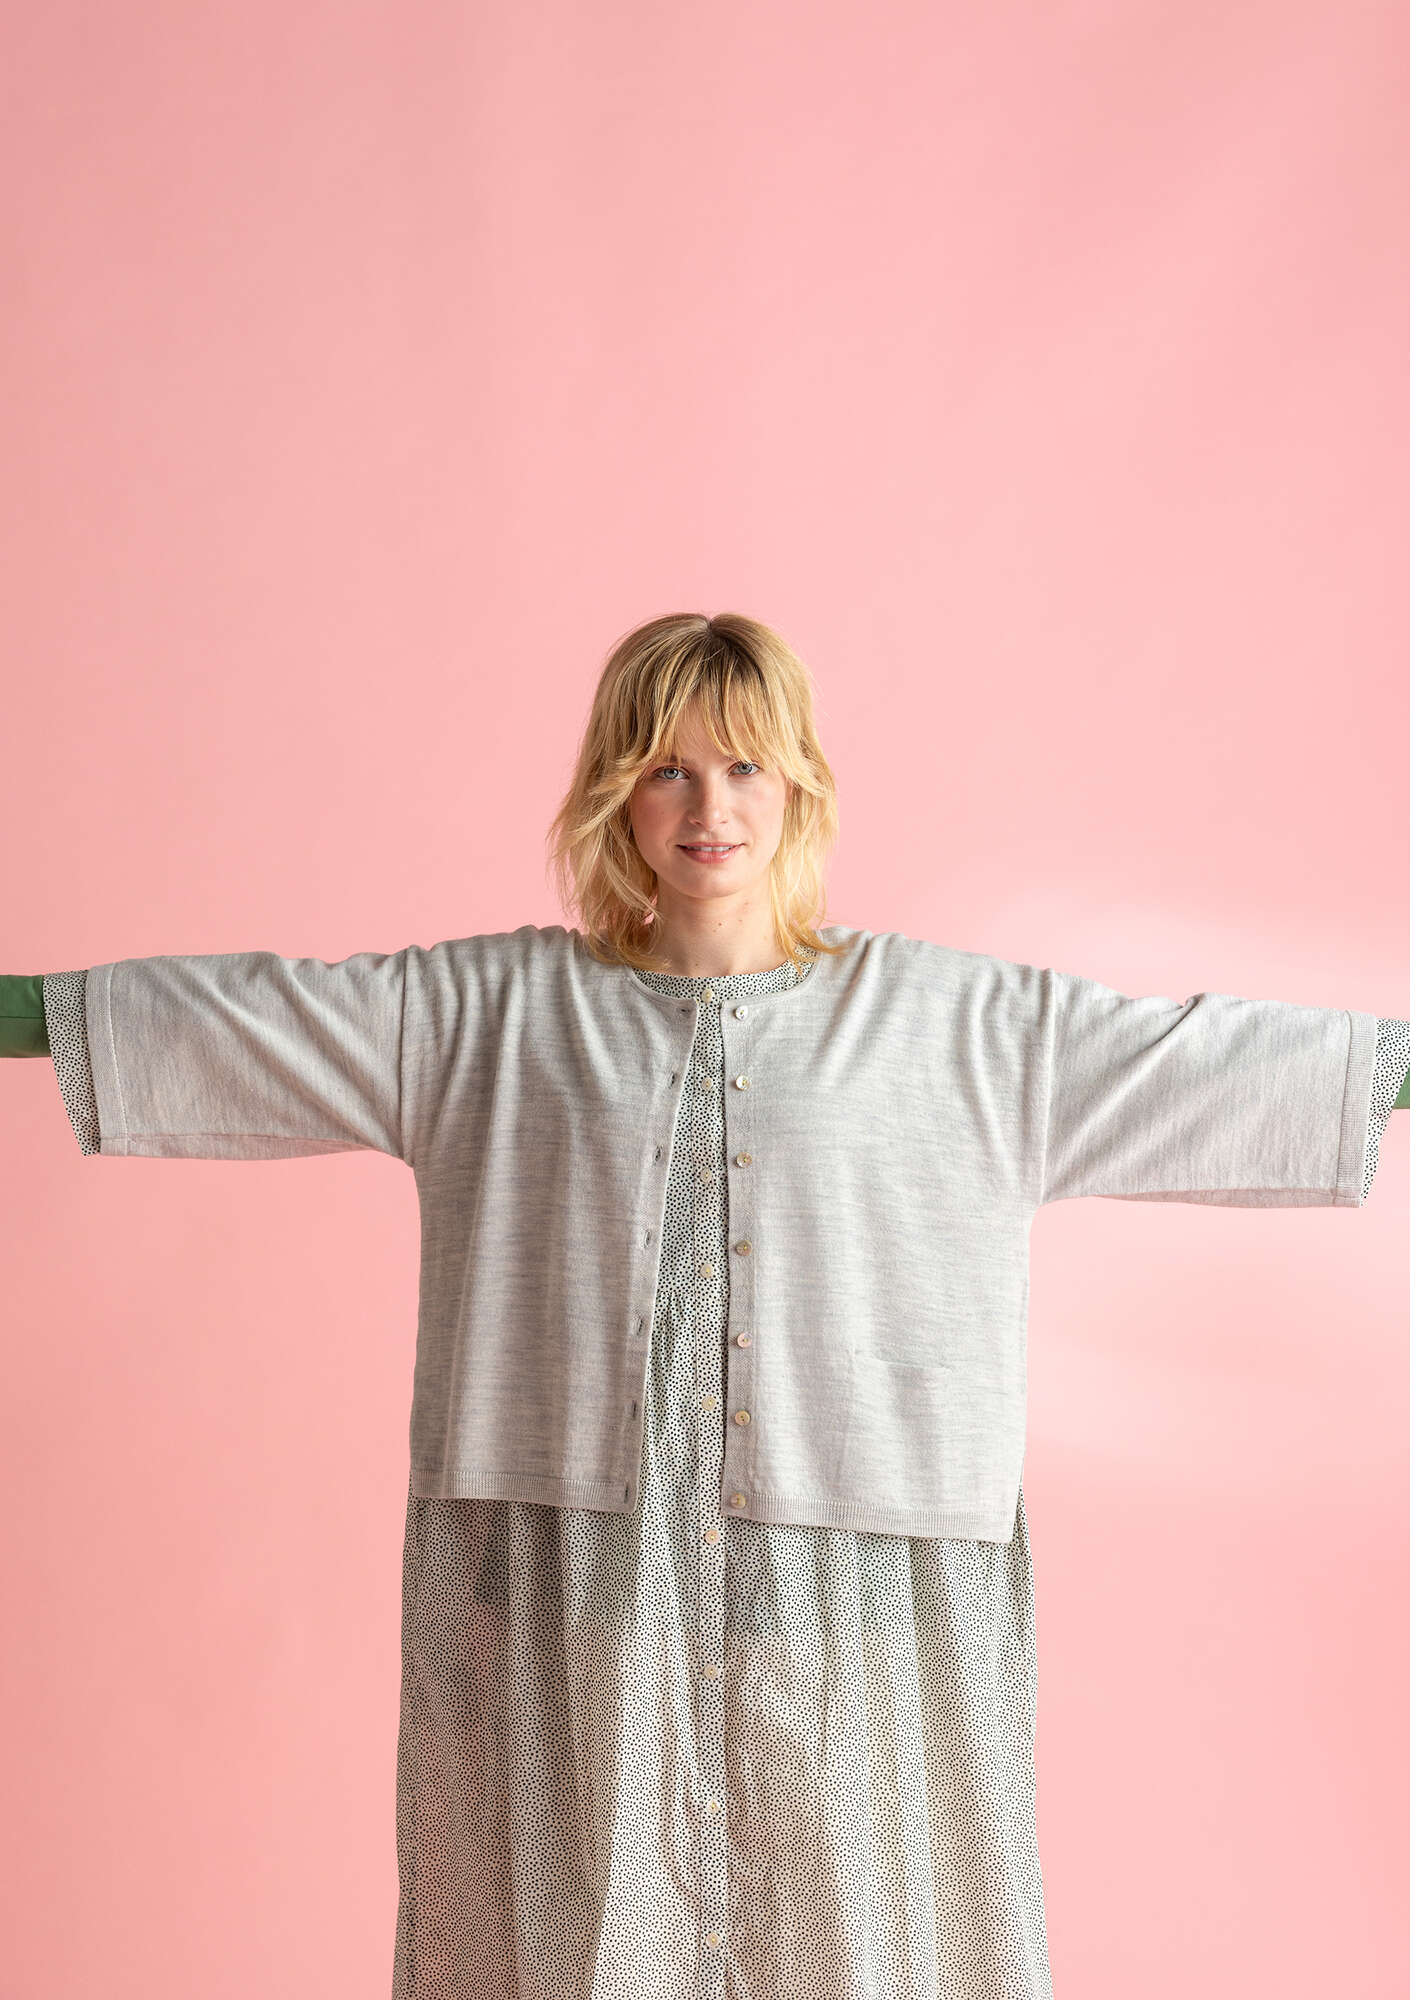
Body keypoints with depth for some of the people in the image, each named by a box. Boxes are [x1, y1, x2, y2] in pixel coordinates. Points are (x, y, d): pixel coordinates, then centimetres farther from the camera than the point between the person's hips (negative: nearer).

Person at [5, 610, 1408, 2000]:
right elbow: (235, 1012, 6)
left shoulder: (958, 1022, 4)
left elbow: (1219, 1060, 4)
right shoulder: (489, 1011, 5)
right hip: (571, 1607, 1)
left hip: (855, 1598, 0)